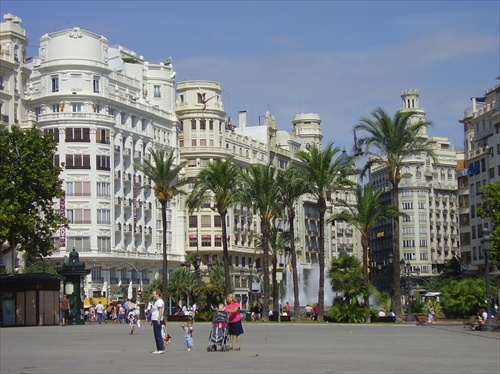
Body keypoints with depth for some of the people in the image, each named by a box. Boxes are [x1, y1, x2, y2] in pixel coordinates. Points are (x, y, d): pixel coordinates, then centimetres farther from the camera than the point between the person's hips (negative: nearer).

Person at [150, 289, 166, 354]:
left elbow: (160, 311, -19)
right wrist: (152, 320, 25)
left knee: (158, 335, -11)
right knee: (156, 335, 11)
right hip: (154, 320, 11)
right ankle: (158, 349, 14)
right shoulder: (156, 302, 21)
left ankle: (162, 349, -11)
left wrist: (159, 319, -25)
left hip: (157, 320, -11)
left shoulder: (159, 301, -10)